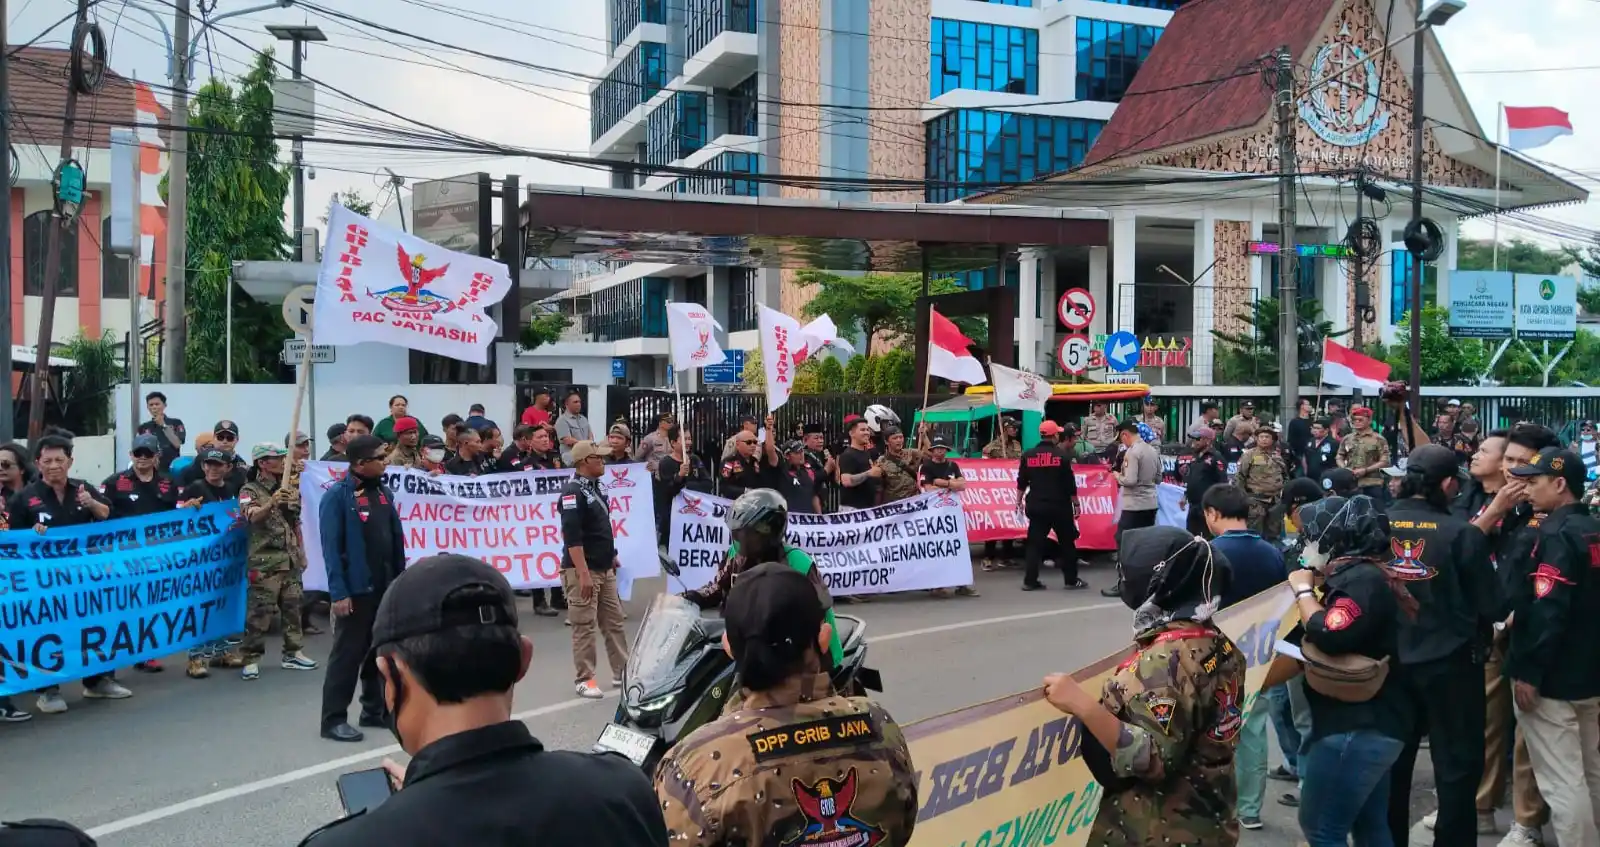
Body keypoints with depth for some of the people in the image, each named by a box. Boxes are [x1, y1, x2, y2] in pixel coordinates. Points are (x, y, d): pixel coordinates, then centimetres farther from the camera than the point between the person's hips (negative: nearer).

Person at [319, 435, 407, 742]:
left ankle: (375, 709, 26)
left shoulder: (384, 493, 9)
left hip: (386, 588, 7)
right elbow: (331, 547, -15)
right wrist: (339, 592, -20)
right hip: (356, 589, -7)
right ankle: (334, 719, 8)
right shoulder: (337, 495, -11)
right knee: (347, 654, 0)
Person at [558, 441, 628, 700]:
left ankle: (622, 673, 19)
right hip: (582, 570, -9)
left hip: (604, 570, 9)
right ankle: (585, 679, 3)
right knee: (584, 626, -4)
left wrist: (611, 556, 21)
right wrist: (583, 574, -25)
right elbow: (572, 537, -22)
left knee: (614, 621, 12)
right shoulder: (572, 492, -15)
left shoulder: (595, 488, 13)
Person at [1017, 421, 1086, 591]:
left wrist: (1019, 501, 16)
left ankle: (1030, 581, 2)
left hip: (1036, 506, 3)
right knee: (1067, 542, 9)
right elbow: (1070, 484, -6)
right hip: (1060, 506, -3)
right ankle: (1072, 580, 12)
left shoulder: (1028, 455, 2)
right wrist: (1076, 504, 3)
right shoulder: (1063, 455, -7)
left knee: (1034, 542, 6)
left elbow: (1021, 482, 6)